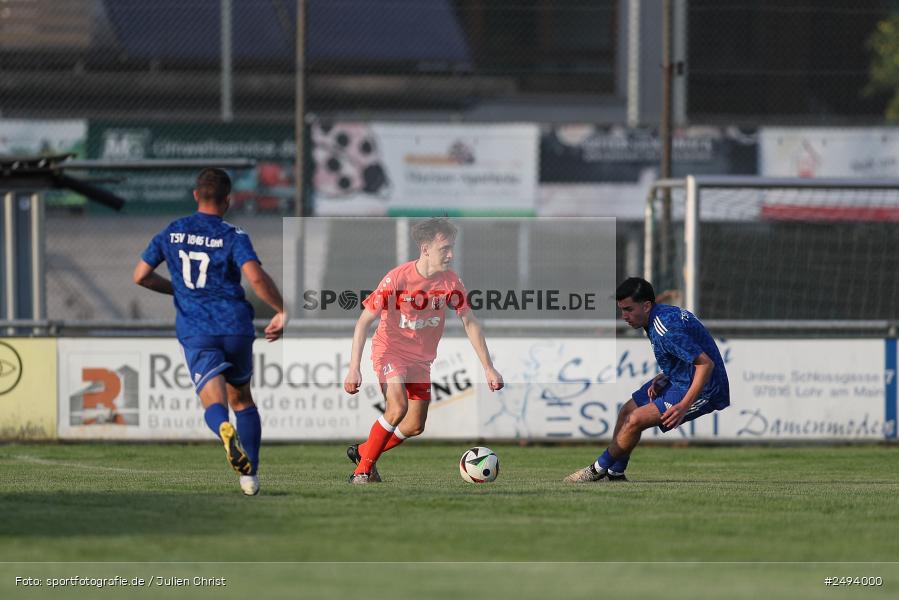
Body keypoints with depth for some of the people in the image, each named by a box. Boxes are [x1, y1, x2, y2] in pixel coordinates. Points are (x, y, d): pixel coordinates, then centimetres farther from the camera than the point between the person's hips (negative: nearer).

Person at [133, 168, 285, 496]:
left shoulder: (171, 232, 7)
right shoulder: (233, 236, -4)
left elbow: (141, 275, 10)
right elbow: (256, 277, -20)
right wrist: (281, 311, -8)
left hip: (195, 332, 0)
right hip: (235, 326, 0)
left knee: (215, 403, -9)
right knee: (242, 399, 19)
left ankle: (225, 430, -46)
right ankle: (250, 476, 14)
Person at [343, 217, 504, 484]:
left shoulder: (450, 281, -9)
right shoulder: (397, 279, -23)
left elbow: (469, 322, 2)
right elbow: (364, 321, -18)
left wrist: (488, 368, -1)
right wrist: (354, 369, -25)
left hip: (421, 358, 6)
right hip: (390, 350, -6)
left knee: (415, 427, 6)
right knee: (398, 407, -28)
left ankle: (363, 451, 29)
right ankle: (362, 470, -15)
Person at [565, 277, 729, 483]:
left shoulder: (666, 330, -27)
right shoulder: (662, 314, 4)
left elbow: (706, 363, -29)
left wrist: (684, 406, -31)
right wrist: (662, 378, 4)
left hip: (702, 390, -10)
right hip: (680, 380, 10)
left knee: (636, 420, -15)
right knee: (627, 411, 11)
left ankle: (598, 470, 1)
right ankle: (615, 474, 19)